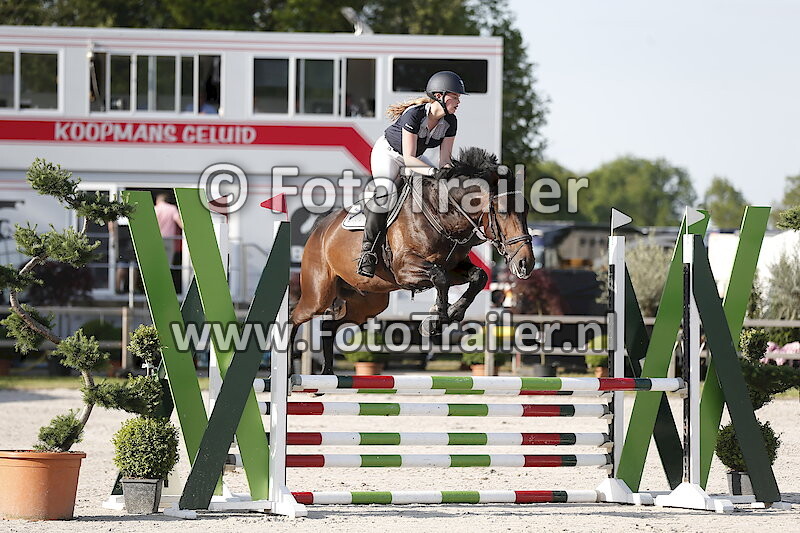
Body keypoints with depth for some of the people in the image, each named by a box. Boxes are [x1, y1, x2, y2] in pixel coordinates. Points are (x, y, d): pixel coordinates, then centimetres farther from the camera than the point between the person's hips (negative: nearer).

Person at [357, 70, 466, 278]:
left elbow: (444, 159, -13)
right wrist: (433, 171, -49)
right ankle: (368, 252, -23)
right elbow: (408, 158, -35)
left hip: (415, 158, 7)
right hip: (388, 154, -7)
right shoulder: (414, 115, -34)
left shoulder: (450, 121, -15)